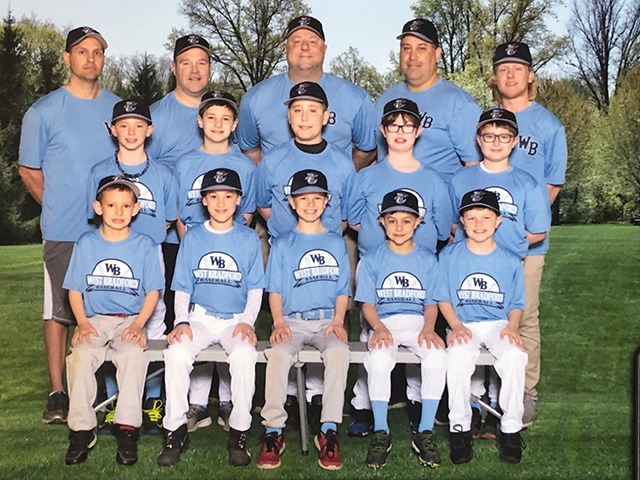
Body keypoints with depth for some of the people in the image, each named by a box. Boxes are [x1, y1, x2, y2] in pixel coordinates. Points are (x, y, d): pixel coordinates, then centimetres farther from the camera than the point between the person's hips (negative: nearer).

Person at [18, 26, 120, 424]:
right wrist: (59, 208, 2)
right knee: (60, 312, 2)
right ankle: (58, 394, 11)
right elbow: (29, 170, 5)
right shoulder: (44, 111, 0)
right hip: (64, 232, -2)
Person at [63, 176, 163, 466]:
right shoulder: (86, 244, 9)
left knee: (133, 353, -33)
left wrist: (138, 324, -11)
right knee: (80, 355, -29)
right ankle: (82, 430, -18)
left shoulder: (145, 245, 5)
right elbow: (74, 290, 8)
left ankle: (128, 429, -25)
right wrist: (82, 322, -8)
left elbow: (152, 291, 4)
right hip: (95, 319, 1)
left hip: (131, 320, -1)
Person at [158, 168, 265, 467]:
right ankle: (176, 429, -14)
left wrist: (247, 321, -9)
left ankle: (239, 433, -18)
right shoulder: (192, 238, 9)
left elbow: (255, 288, 6)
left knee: (244, 354, -33)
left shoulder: (249, 238, 6)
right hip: (199, 318, 1)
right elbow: (182, 288, 9)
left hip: (236, 320, -1)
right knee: (176, 353, -29)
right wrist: (182, 321, -7)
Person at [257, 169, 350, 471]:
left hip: (327, 320, 1)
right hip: (291, 320, 0)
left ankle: (328, 431, -28)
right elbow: (275, 291, 8)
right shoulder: (283, 244, 13)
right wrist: (279, 322, -9)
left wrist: (338, 321, -4)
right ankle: (273, 432, -25)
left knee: (339, 352, -33)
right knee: (278, 354, -33)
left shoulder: (336, 242, 16)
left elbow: (342, 290, 13)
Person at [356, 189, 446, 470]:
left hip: (418, 322, 1)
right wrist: (379, 328, -17)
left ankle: (425, 433, -18)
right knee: (379, 358, -34)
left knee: (437, 356, -31)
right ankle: (380, 433, -19)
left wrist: (428, 328, -12)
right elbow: (368, 303, 3)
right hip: (384, 323, -1)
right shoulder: (372, 259, 8)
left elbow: (431, 303, 8)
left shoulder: (427, 259, 12)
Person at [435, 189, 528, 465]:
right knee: (457, 356, -34)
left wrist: (512, 326, -10)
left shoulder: (510, 261, 7)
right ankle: (459, 426, -18)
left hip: (499, 324, 1)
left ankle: (511, 429, -16)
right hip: (463, 325, 0)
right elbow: (443, 299, 5)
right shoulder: (449, 256, 5)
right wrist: (456, 326, -11)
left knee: (514, 356, -31)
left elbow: (516, 304, 10)